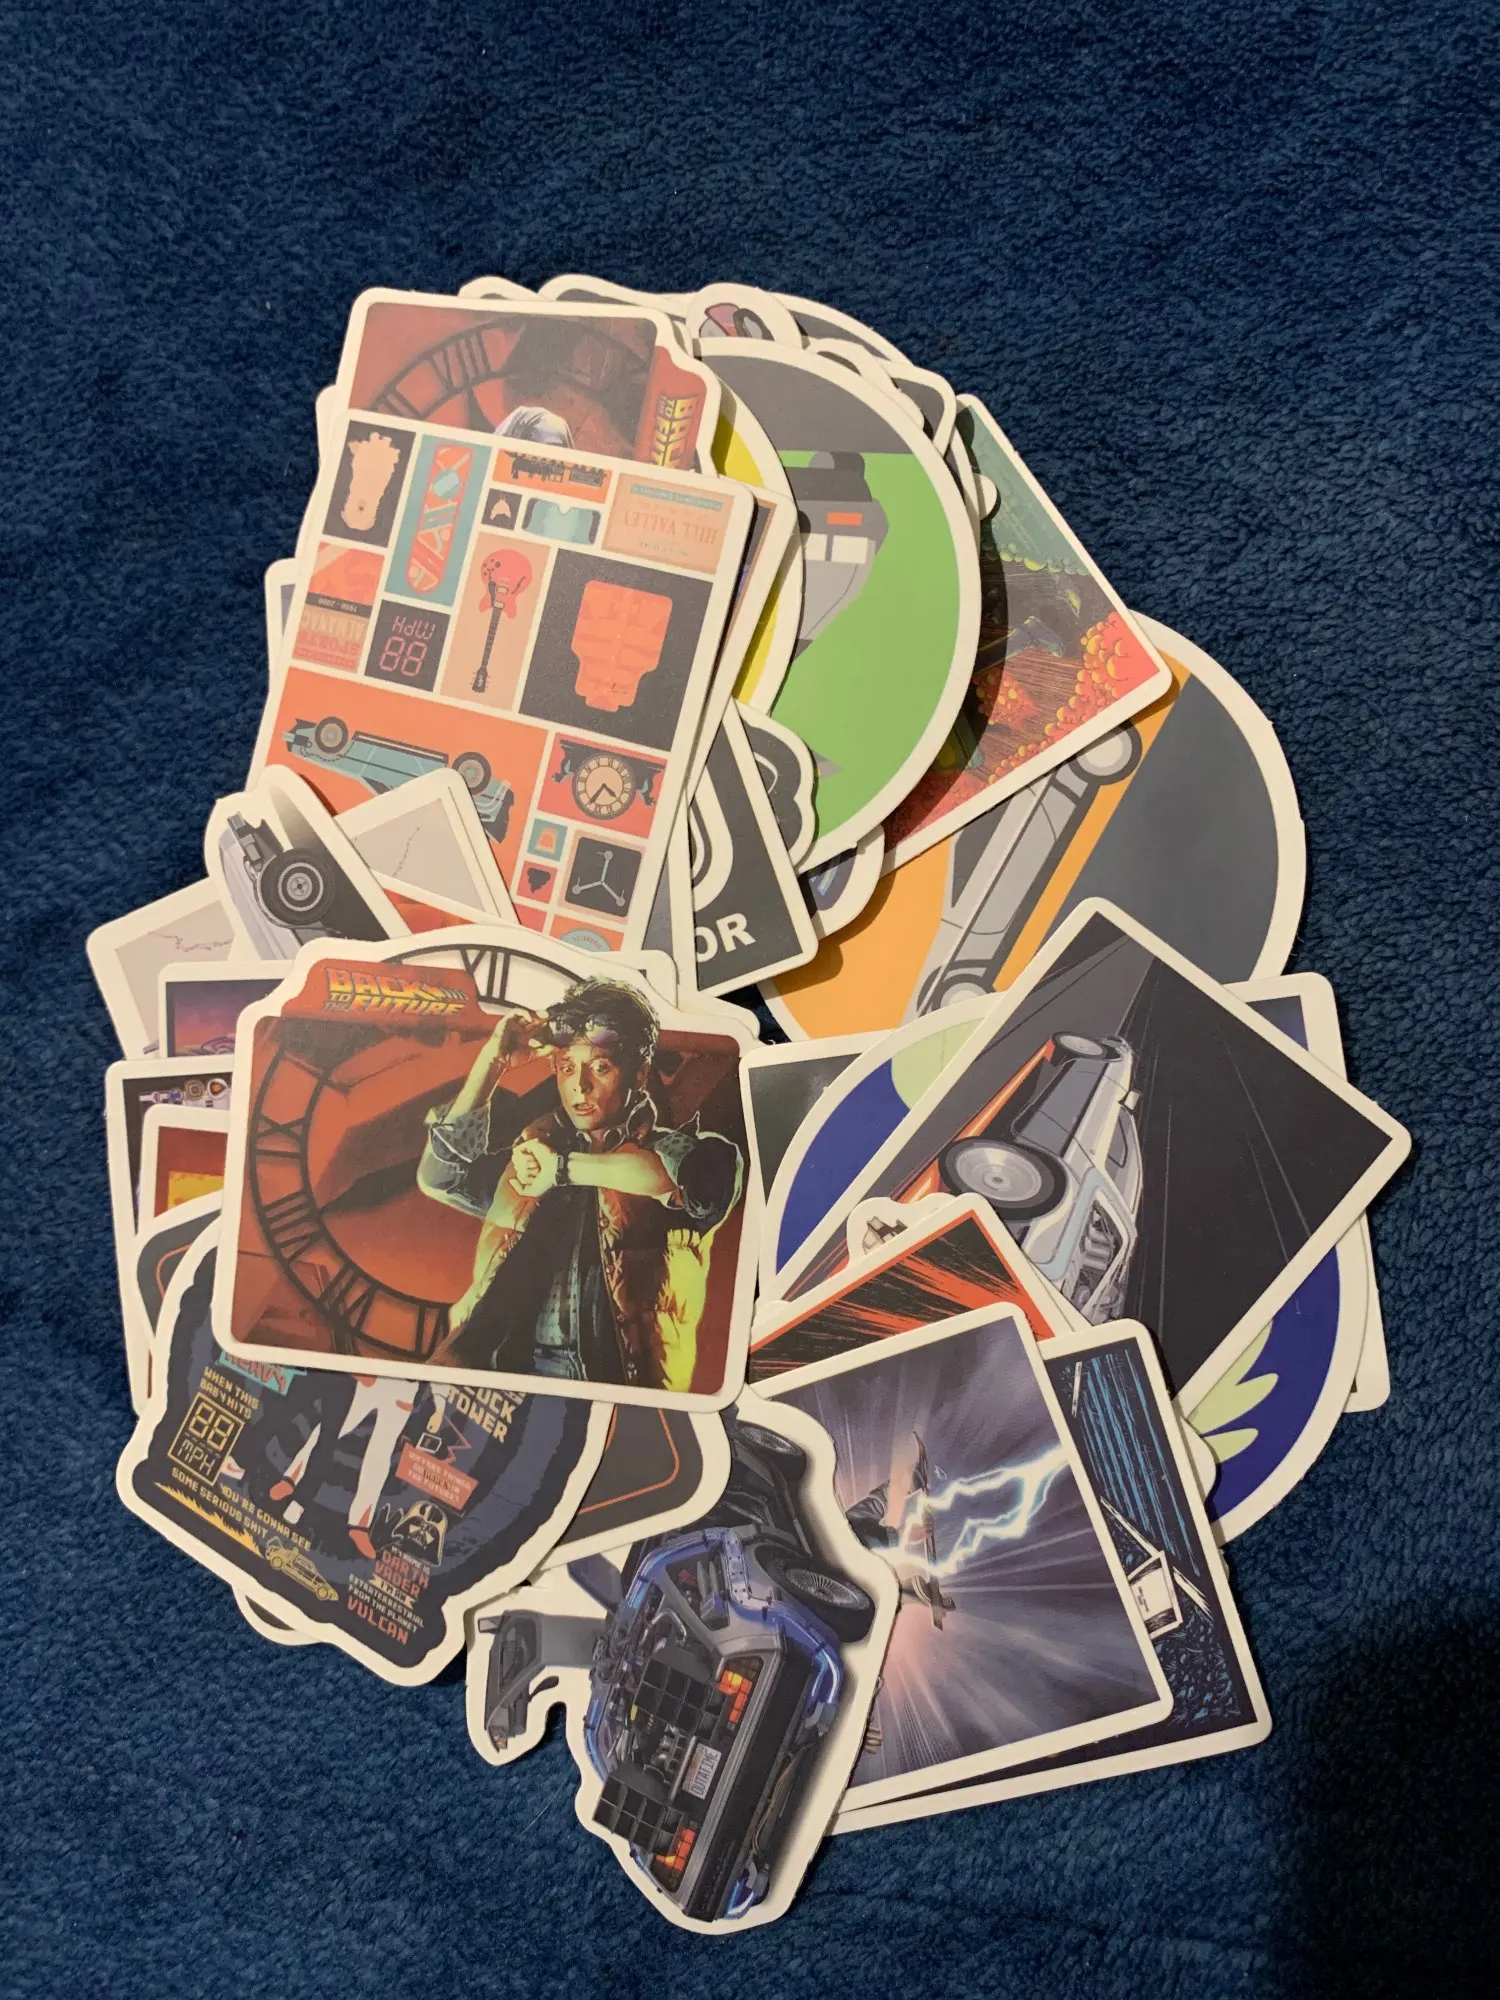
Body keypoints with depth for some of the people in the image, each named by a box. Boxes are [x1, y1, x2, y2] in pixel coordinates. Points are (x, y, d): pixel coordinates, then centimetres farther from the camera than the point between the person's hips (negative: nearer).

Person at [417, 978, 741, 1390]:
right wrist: (491, 1060, 12)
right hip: (511, 1368, 3)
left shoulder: (670, 1151, 8)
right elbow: (440, 1174, 16)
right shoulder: (532, 1151, 22)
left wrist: (566, 1167, -13)